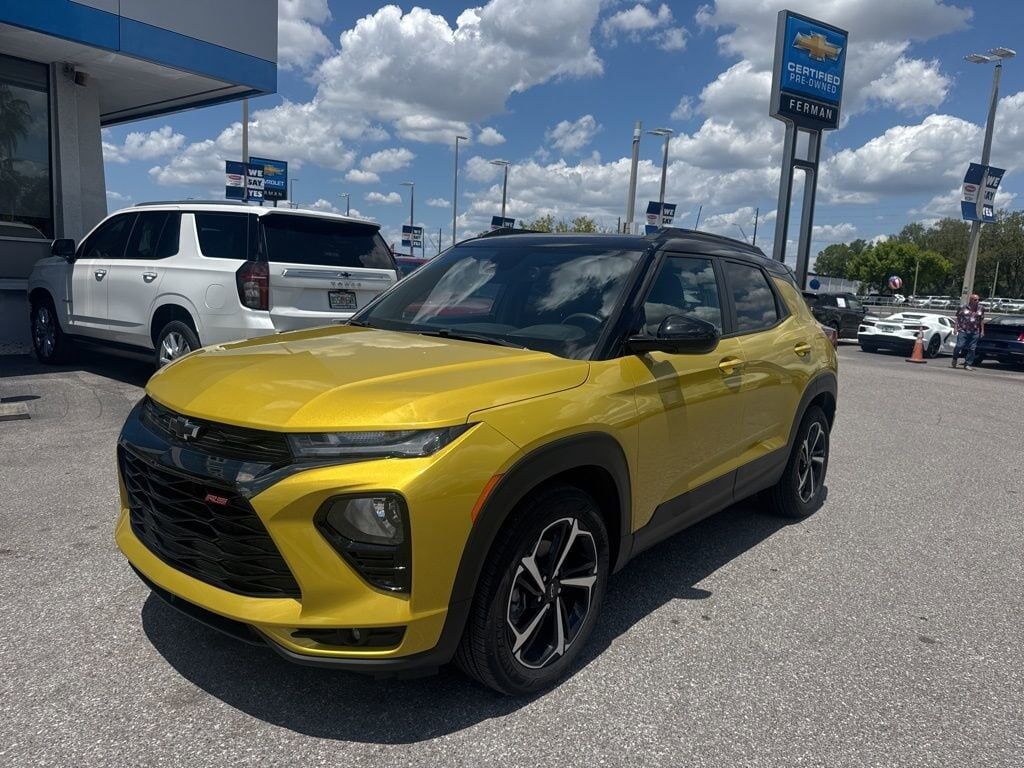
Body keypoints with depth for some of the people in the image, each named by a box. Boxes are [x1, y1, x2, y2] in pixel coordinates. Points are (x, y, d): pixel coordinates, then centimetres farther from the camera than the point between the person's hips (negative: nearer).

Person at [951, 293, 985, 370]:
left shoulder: (981, 309, 9)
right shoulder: (963, 308, 1)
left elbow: (982, 320, 14)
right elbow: (958, 318, 5)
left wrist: (982, 330, 10)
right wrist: (956, 328, -1)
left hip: (974, 332, 3)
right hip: (963, 331, -3)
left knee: (972, 349, 1)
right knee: (959, 346, -11)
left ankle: (968, 364, 8)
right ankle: (954, 359, 15)